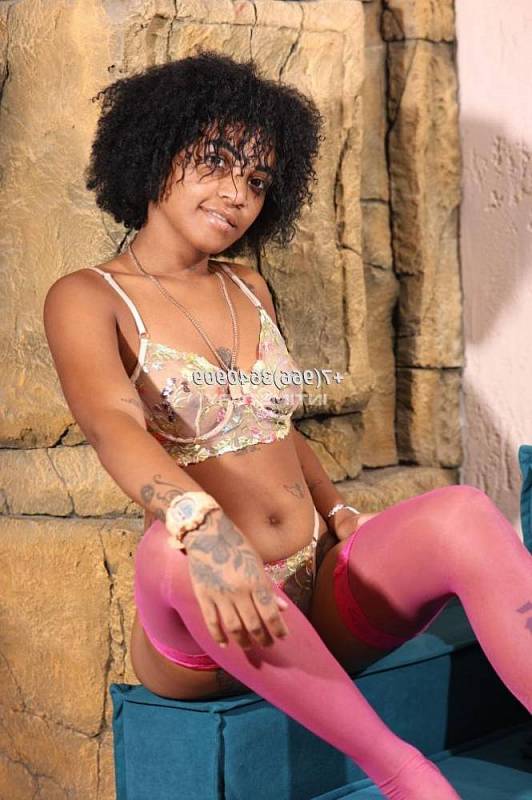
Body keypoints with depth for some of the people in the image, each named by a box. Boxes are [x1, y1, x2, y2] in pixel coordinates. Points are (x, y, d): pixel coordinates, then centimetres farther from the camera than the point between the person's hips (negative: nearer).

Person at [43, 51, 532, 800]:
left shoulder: (249, 290, 16)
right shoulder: (88, 298, -3)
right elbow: (112, 423, -22)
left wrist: (343, 515, 1)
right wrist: (202, 524, -42)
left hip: (322, 598, 5)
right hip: (203, 634, -4)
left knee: (462, 513, -24)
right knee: (174, 544, -39)